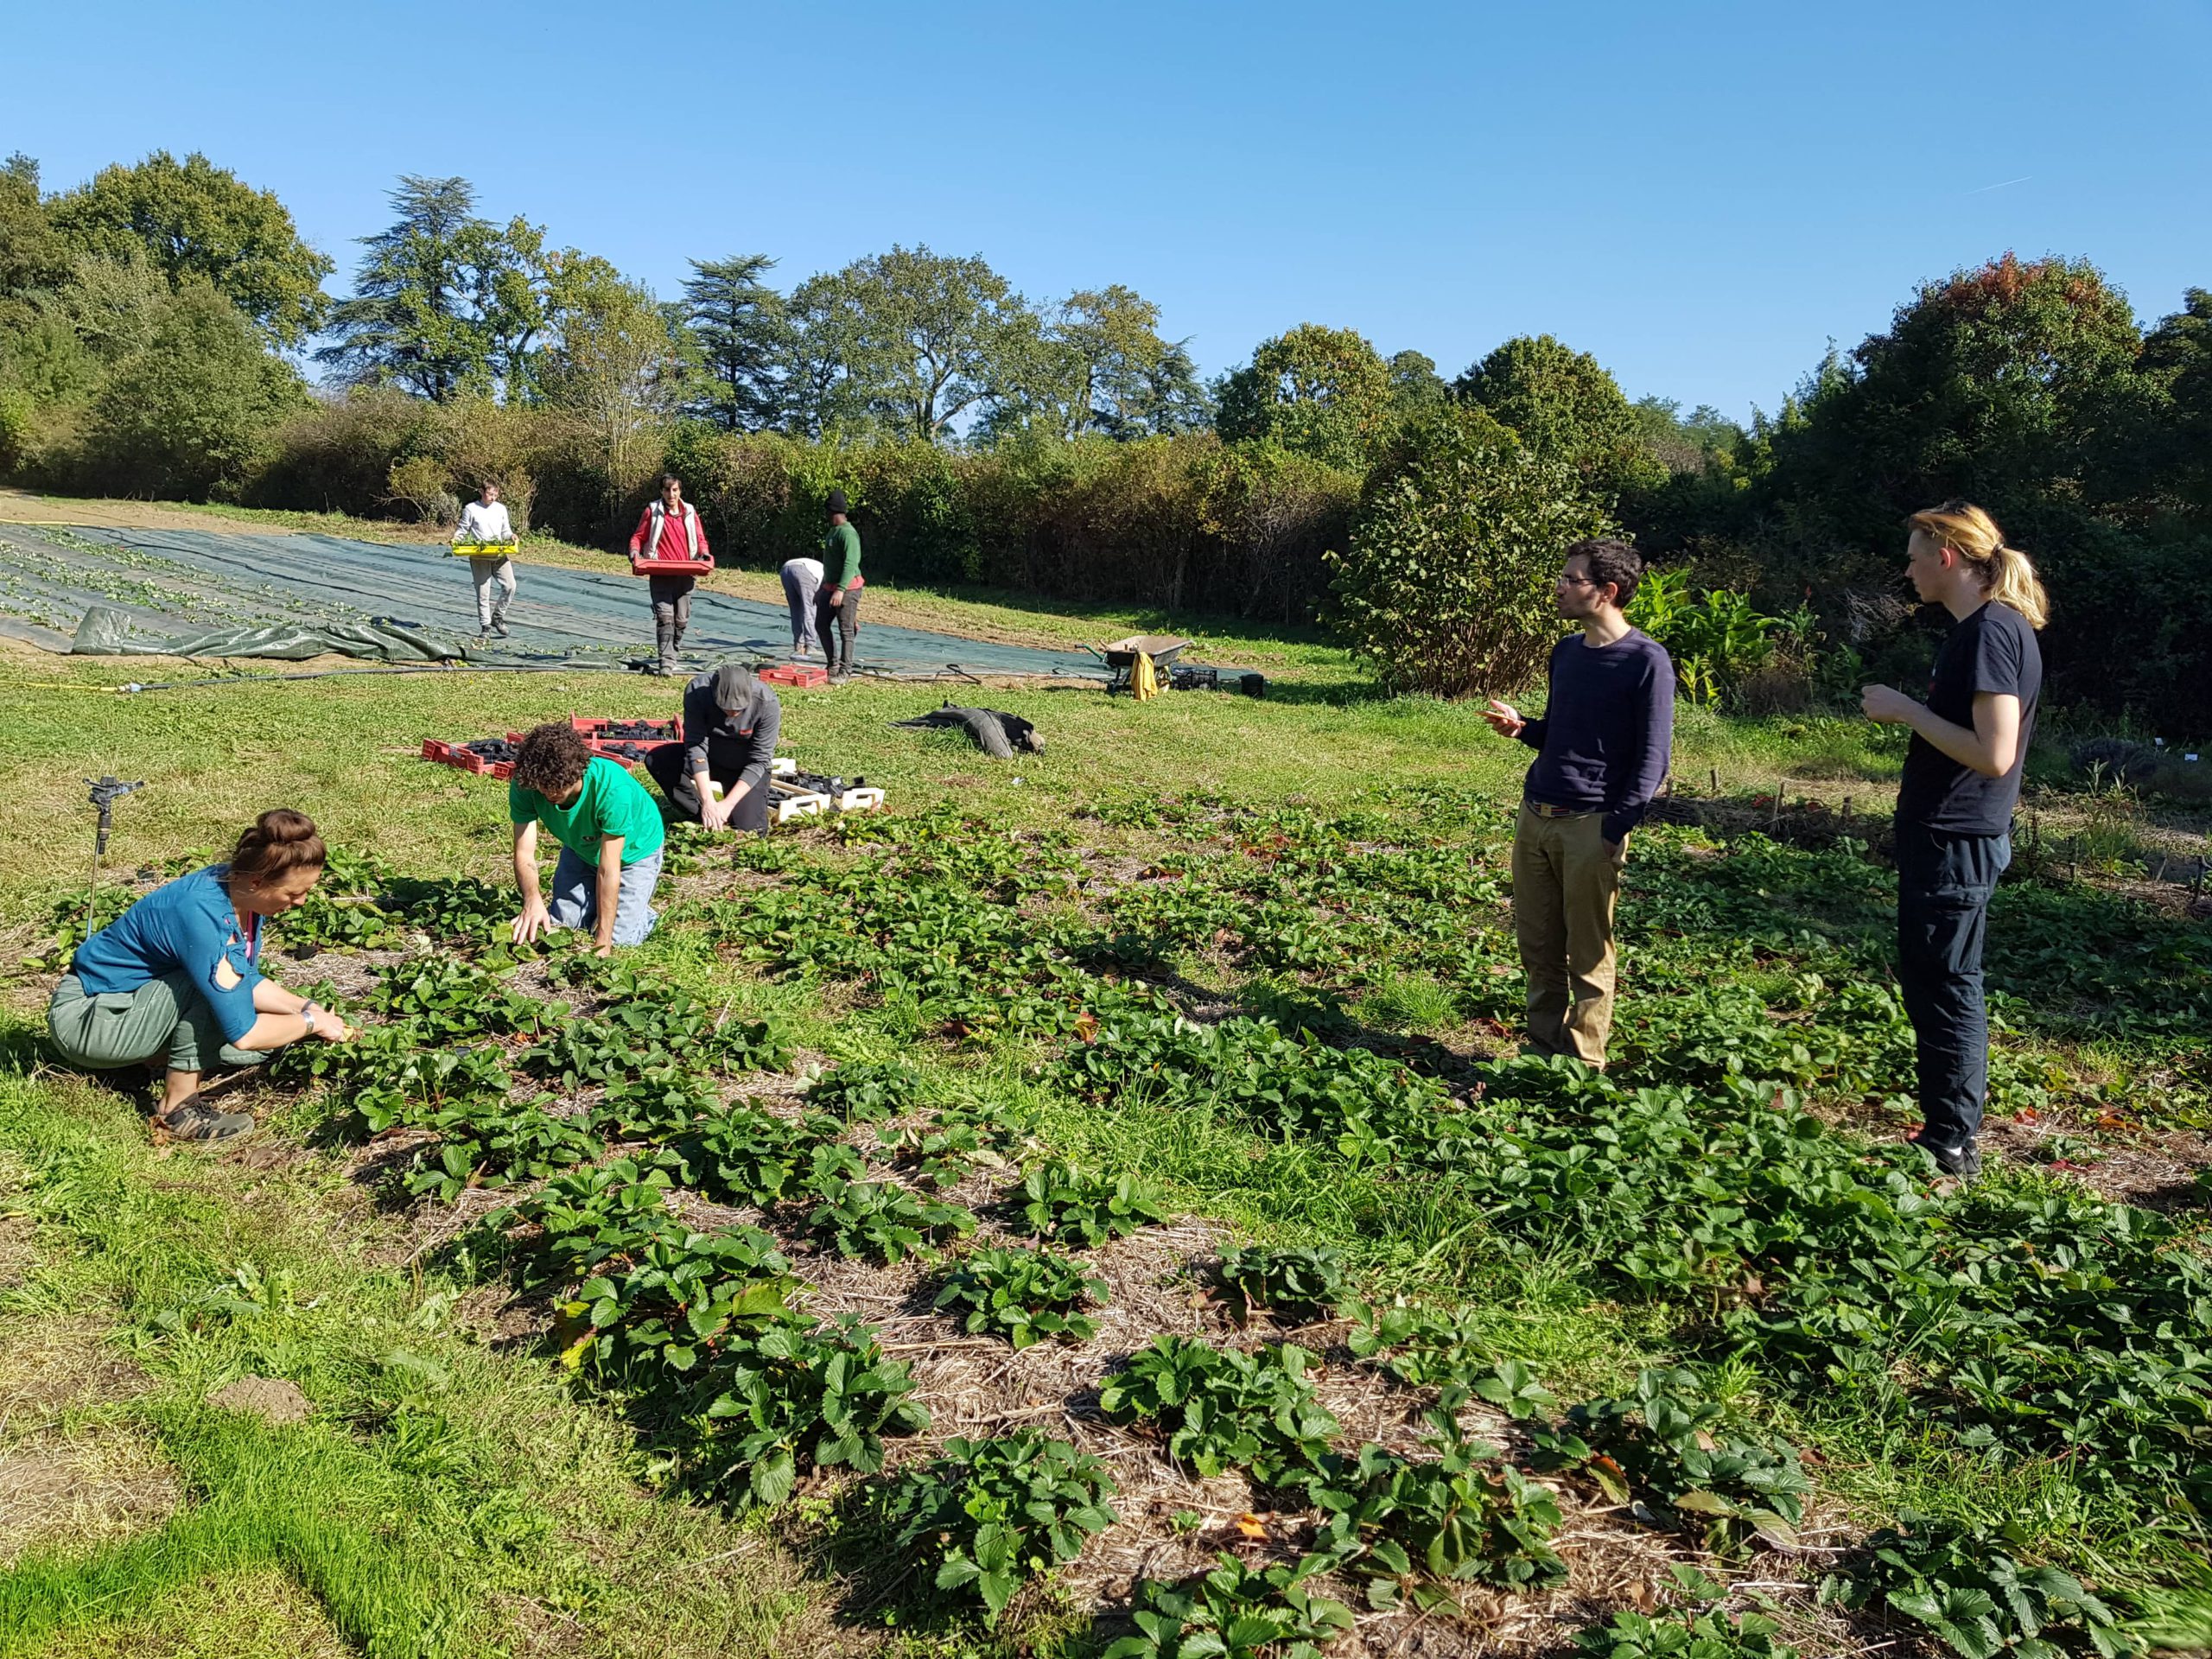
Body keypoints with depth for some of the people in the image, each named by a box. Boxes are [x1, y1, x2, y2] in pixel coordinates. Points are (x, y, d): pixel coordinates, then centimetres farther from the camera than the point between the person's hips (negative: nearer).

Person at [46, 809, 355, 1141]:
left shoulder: (241, 892, -9)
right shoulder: (204, 914, -34)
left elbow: (247, 982, 7)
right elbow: (242, 1035, -33)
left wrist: (307, 1007, -5)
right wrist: (312, 1022, -19)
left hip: (140, 996, 8)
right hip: (85, 1017, -8)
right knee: (212, 984, -30)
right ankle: (177, 1108, -15)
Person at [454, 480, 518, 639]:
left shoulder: (501, 509, 13)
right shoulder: (470, 509, 3)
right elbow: (463, 530, 7)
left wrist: (511, 536, -4)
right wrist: (456, 539, -12)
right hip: (479, 557, -3)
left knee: (510, 585, -10)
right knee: (483, 592, -2)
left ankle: (497, 616, 10)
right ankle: (485, 627, 6)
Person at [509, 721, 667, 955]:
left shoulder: (612, 787, -42)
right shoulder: (524, 785, -31)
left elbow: (608, 870, -38)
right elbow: (524, 855, -29)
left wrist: (602, 944, -36)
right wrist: (532, 899, -52)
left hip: (634, 849, -4)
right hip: (581, 848, 4)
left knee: (621, 937, -12)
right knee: (560, 923, 1)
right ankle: (595, 897, 29)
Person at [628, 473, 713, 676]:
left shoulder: (690, 512, 11)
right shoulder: (652, 511, 5)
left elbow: (700, 539, 15)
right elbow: (638, 536, 8)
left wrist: (704, 553, -5)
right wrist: (635, 551, -12)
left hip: (686, 575, 3)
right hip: (660, 575, -3)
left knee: (681, 620, 6)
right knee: (665, 617, -14)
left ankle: (671, 653, 25)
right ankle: (667, 661, -18)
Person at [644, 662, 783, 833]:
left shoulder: (767, 703, -29)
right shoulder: (697, 691, -26)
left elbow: (759, 761, -24)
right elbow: (696, 745, -25)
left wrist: (727, 804, -29)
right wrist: (708, 801, -33)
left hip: (745, 767, -2)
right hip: (709, 758, 2)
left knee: (749, 829, -22)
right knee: (656, 760, -22)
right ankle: (699, 816, -6)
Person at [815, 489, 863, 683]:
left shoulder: (848, 533, -16)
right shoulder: (832, 532, 16)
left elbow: (850, 564, -25)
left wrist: (840, 590, -32)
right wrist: (822, 589, 26)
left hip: (847, 588, -10)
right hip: (830, 587, 10)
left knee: (846, 631, -4)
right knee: (821, 625, 13)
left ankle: (845, 671, 1)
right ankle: (833, 665, 22)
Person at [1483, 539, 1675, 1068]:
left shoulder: (1646, 660, -9)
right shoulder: (1566, 651, 13)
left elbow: (1653, 759, -10)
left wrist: (1614, 831, -17)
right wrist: (1521, 727, 2)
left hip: (1591, 826, -7)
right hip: (1535, 816, 7)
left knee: (1588, 956, 1)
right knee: (1537, 945, 12)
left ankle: (1583, 1067, 11)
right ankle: (1543, 1048, 25)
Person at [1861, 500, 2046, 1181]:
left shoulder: (1992, 630, -19)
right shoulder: (1979, 626, 12)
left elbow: (1994, 754, -25)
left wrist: (1907, 710, -18)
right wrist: (1905, 712, 8)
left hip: (1956, 844, -10)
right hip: (1943, 837, 10)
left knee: (1945, 991, -1)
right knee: (1936, 986, 17)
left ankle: (1951, 1147, 11)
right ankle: (1951, 1131, 29)